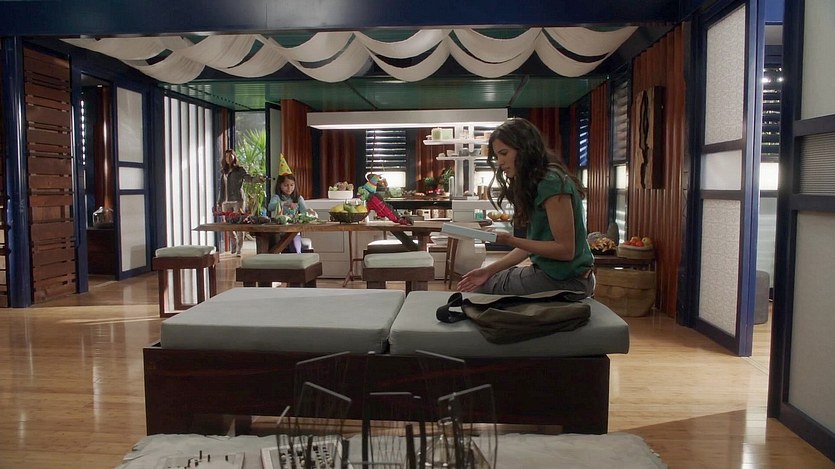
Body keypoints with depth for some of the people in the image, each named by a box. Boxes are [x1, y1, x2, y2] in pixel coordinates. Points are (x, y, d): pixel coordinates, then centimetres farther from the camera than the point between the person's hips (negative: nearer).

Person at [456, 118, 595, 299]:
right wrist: (490, 270, 3)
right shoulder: (533, 184, 11)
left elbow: (565, 250, -21)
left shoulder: (551, 182, -19)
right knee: (481, 281, 17)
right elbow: (533, 244, 10)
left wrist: (510, 241, -23)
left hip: (565, 282, -9)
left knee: (483, 288, 2)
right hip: (550, 272, 9)